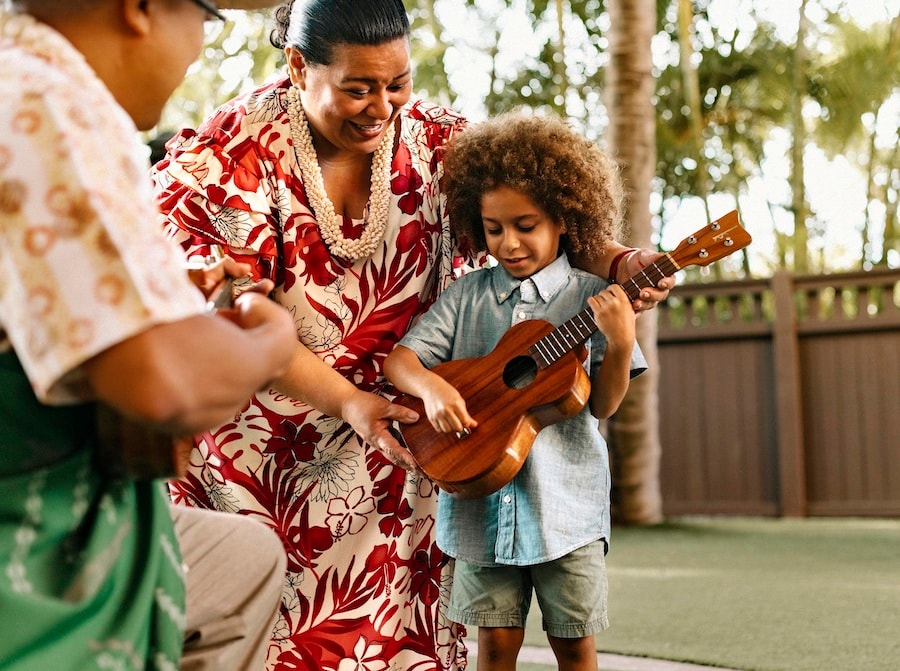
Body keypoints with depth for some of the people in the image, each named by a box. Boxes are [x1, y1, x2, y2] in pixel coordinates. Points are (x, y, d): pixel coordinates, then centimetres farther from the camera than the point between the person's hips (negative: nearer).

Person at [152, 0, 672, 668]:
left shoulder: (434, 140, -3)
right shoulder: (232, 154, -15)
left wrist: (616, 261, -22)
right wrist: (345, 400, -23)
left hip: (393, 441, 3)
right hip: (261, 452, -3)